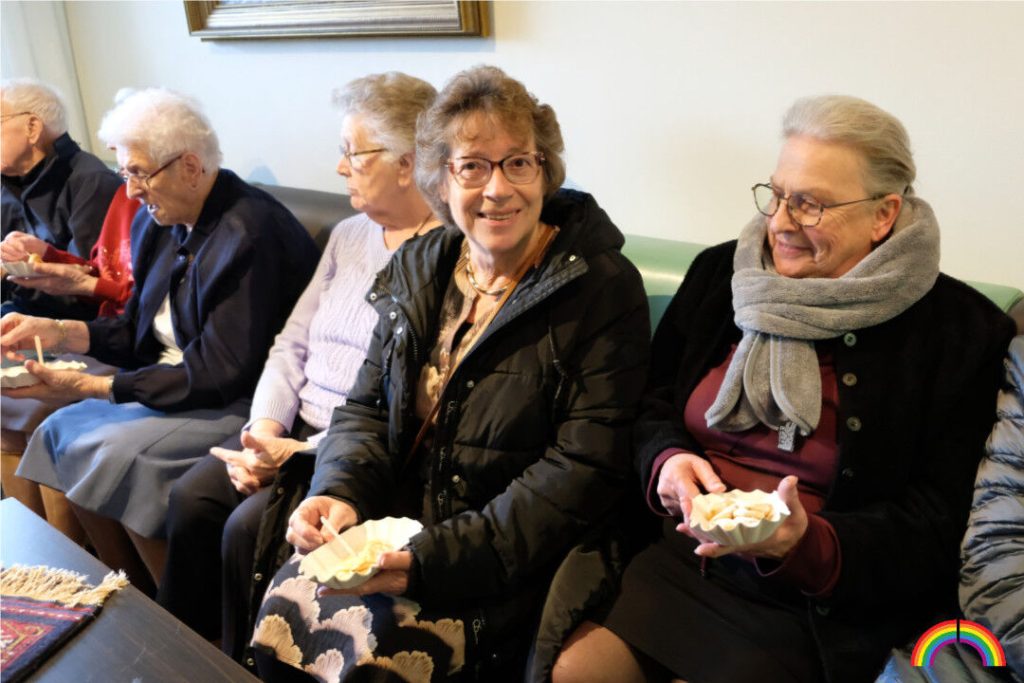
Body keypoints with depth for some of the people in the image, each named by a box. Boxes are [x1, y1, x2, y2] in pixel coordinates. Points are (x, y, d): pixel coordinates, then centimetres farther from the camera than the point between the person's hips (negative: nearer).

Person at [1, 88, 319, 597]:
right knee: (62, 434, 1)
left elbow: (220, 374, -24)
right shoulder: (160, 223, 4)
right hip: (178, 384, 10)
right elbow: (141, 332, 12)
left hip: (245, 402, -9)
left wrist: (90, 387, -21)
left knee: (119, 456, -22)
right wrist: (60, 332, -5)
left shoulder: (248, 236, -24)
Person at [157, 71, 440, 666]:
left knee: (250, 527, -19)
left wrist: (302, 454, -20)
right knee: (193, 496, -8)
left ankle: (242, 666, 7)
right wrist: (266, 427, -4)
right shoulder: (348, 236, 13)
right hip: (295, 430, 8)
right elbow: (292, 344, 13)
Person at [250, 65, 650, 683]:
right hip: (397, 525, 5)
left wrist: (438, 560, -22)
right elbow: (366, 408, 11)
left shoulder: (603, 289, -11)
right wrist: (340, 492, -11)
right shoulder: (417, 269, 6)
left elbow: (583, 469, -16)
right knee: (286, 607, -13)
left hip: (506, 557, -4)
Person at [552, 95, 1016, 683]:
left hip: (820, 607, -3)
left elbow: (931, 529, -6)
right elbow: (653, 405, 13)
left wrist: (804, 544, -24)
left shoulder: (962, 331, -6)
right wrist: (667, 459, -10)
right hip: (675, 561, 4)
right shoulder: (718, 273, 6)